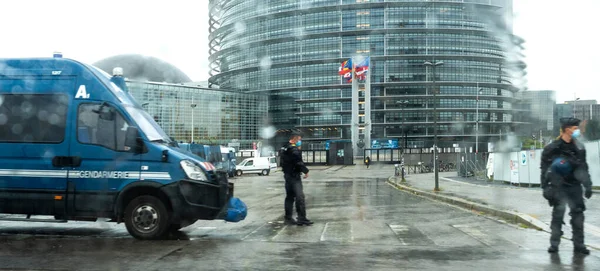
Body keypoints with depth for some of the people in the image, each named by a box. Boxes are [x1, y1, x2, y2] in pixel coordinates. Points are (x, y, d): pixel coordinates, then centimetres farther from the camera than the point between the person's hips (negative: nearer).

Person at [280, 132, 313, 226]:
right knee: (300, 197, -9)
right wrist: (306, 171, -7)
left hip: (287, 175, 10)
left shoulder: (285, 148, 14)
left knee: (289, 197, 14)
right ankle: (302, 218, -11)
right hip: (294, 176, -10)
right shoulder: (294, 149, -16)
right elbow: (299, 162, -22)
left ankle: (288, 218, 18)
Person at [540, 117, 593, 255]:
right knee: (558, 214, -2)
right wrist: (545, 188, -7)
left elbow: (583, 168, 14)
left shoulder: (579, 148, 8)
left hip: (574, 186, 4)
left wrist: (588, 186, 8)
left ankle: (579, 244, 11)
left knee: (578, 214, 3)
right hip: (558, 186, -4)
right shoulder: (552, 148, -5)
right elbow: (545, 170, -3)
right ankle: (554, 243, 7)